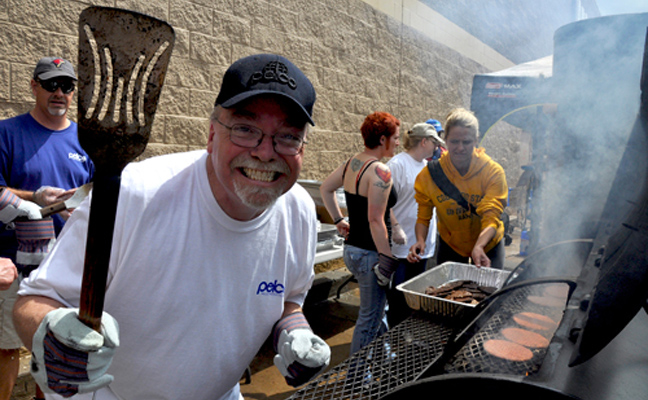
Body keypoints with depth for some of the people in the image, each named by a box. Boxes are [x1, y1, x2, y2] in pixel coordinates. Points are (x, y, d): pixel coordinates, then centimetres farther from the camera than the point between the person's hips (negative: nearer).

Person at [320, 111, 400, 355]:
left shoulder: (351, 163, 6)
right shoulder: (380, 171, -20)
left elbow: (325, 189, 19)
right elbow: (375, 221, -24)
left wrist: (339, 220, 19)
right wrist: (388, 259, -18)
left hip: (351, 249, 9)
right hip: (369, 254, -9)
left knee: (376, 309, 25)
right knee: (369, 319, 8)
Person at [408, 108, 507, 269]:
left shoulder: (493, 172, -21)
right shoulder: (429, 174, -17)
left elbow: (491, 217, -28)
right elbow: (423, 216, -11)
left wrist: (479, 247, -45)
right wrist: (420, 240, -30)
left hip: (487, 245, -1)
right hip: (449, 244, 1)